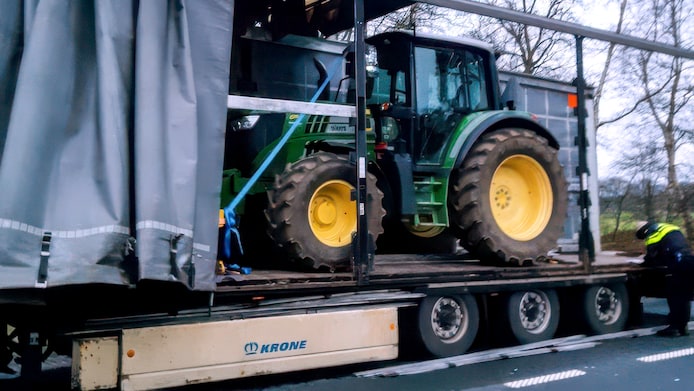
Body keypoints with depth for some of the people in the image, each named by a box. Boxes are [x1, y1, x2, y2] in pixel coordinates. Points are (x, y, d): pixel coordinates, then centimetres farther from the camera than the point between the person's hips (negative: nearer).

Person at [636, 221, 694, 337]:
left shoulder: (653, 237, 3)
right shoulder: (672, 230, 28)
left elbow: (651, 259, 3)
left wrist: (645, 262, 24)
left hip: (678, 265, -8)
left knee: (674, 296, 1)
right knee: (685, 296, 14)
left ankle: (674, 327, 2)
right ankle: (683, 326, 18)